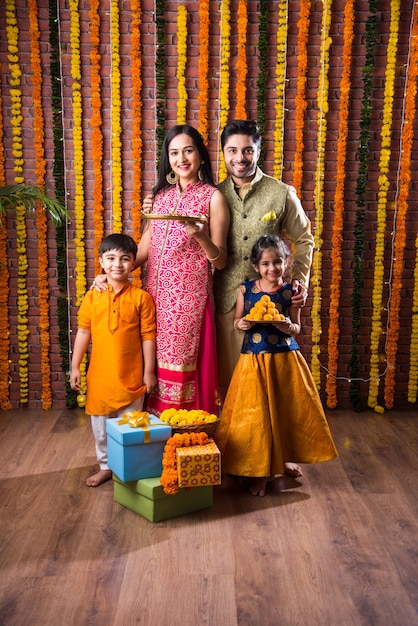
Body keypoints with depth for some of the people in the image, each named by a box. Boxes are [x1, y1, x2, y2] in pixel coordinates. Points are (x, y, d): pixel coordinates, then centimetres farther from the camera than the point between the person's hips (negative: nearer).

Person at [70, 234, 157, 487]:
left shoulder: (141, 297, -7)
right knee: (100, 425, 15)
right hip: (99, 374, 3)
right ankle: (106, 466, 34)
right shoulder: (92, 296, 0)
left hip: (130, 375, -3)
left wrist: (149, 371, -5)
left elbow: (148, 336, -5)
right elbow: (83, 332, 4)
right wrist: (75, 366, 2)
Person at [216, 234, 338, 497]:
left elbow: (297, 328, 2)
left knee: (287, 411, 10)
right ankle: (258, 469, 18)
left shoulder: (290, 292, -1)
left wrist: (288, 327, -19)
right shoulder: (246, 289, 0)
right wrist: (241, 324, -13)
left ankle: (284, 459, 35)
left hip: (285, 360, 1)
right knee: (255, 414, 2)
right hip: (254, 360, 0)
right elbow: (237, 322, 9)